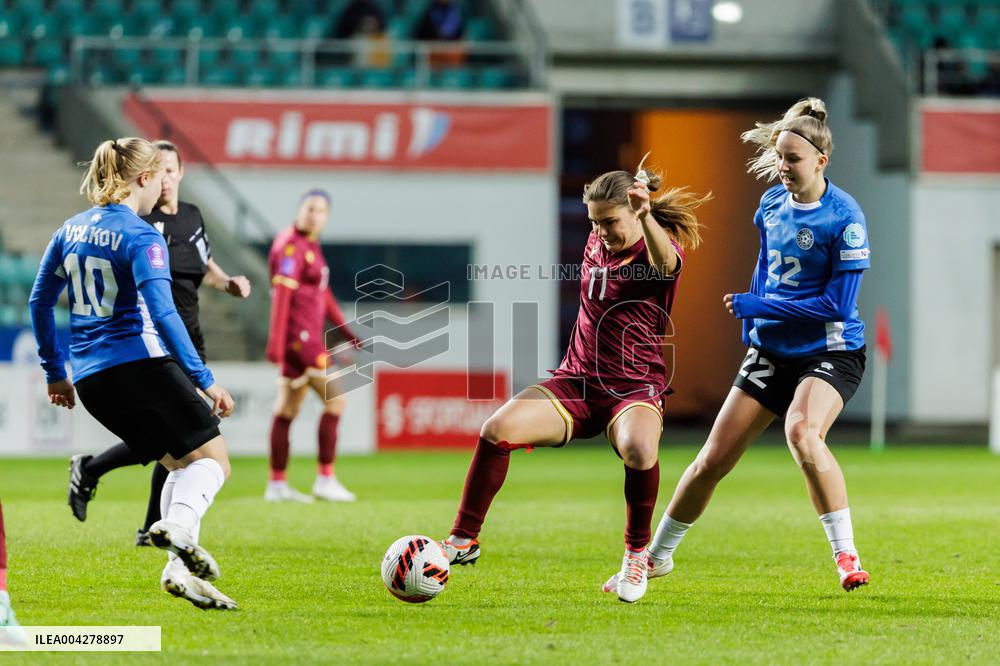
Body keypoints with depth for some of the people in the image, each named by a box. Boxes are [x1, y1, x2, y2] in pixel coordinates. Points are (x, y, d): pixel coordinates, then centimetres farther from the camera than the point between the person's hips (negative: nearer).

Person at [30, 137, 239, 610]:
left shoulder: (70, 231, 13)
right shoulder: (140, 237, -10)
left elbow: (39, 301, 18)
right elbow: (161, 313, -19)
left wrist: (55, 373, 26)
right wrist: (204, 380, -18)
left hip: (89, 378, 7)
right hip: (141, 362, -7)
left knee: (180, 463, 17)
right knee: (211, 459, 1)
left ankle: (180, 567, -1)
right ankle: (178, 524, -29)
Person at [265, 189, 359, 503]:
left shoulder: (311, 246, 16)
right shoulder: (292, 246, -14)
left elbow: (323, 293, 25)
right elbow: (281, 294, -20)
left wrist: (346, 331, 27)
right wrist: (275, 342, -25)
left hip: (307, 336, 10)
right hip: (299, 334, -10)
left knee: (287, 409, 9)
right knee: (335, 398, -8)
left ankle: (277, 484, 11)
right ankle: (325, 478, -6)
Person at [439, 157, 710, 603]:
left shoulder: (659, 252, -9)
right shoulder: (596, 245, 11)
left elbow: (666, 262, -37)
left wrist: (646, 217, -58)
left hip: (635, 389, -5)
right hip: (576, 382, 5)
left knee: (638, 448, -39)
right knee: (498, 428, -20)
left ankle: (636, 553, -13)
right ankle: (464, 540, -5)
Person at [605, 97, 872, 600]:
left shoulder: (844, 219, -17)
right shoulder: (772, 203, 4)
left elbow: (836, 304, -20)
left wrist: (754, 306, -16)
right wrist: (753, 322, 14)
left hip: (831, 351, -6)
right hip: (772, 350, 6)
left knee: (802, 432, -35)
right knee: (712, 459, 4)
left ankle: (846, 555, -26)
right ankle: (656, 557, 23)